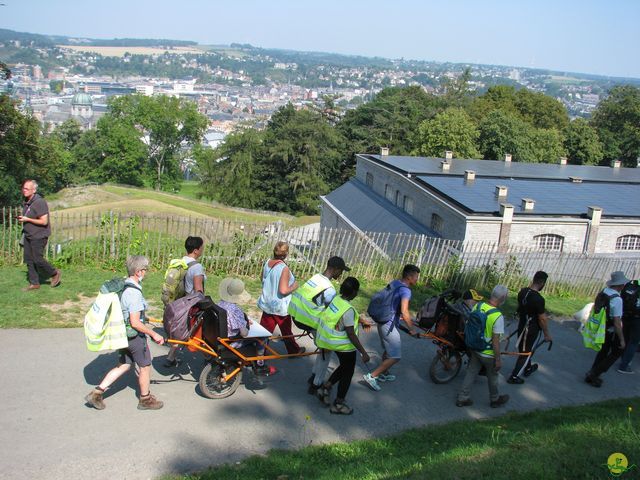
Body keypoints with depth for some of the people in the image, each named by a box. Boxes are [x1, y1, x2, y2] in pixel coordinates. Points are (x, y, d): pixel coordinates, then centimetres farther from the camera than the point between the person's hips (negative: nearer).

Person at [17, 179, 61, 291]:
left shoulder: (39, 202, -18)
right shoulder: (26, 203, 10)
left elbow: (44, 221, -22)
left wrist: (27, 219, -18)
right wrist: (22, 219, 9)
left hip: (39, 236, -9)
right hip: (28, 235, 9)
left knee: (37, 259, -7)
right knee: (29, 260, 7)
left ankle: (55, 273, 15)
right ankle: (34, 283, 15)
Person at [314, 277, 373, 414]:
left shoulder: (336, 299, -4)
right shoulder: (348, 309, -28)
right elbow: (351, 334, -25)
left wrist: (362, 321, 30)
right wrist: (364, 352, -19)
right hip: (344, 345, -8)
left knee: (345, 367, 28)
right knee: (348, 372, 13)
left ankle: (326, 387, 26)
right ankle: (338, 404, 25)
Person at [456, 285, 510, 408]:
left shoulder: (477, 306, -9)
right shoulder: (498, 316, -28)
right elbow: (495, 341, -24)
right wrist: (498, 359, -13)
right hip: (489, 354, -5)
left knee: (471, 373, 19)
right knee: (492, 377, 19)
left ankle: (462, 398, 26)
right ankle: (495, 399, 40)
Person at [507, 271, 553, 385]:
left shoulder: (522, 291, -6)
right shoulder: (539, 299, -28)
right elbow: (542, 319, -21)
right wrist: (547, 334, -9)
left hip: (522, 325, 7)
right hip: (532, 329, -7)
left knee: (525, 349, 26)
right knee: (526, 352, 7)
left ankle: (528, 369, 47)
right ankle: (514, 377, 13)